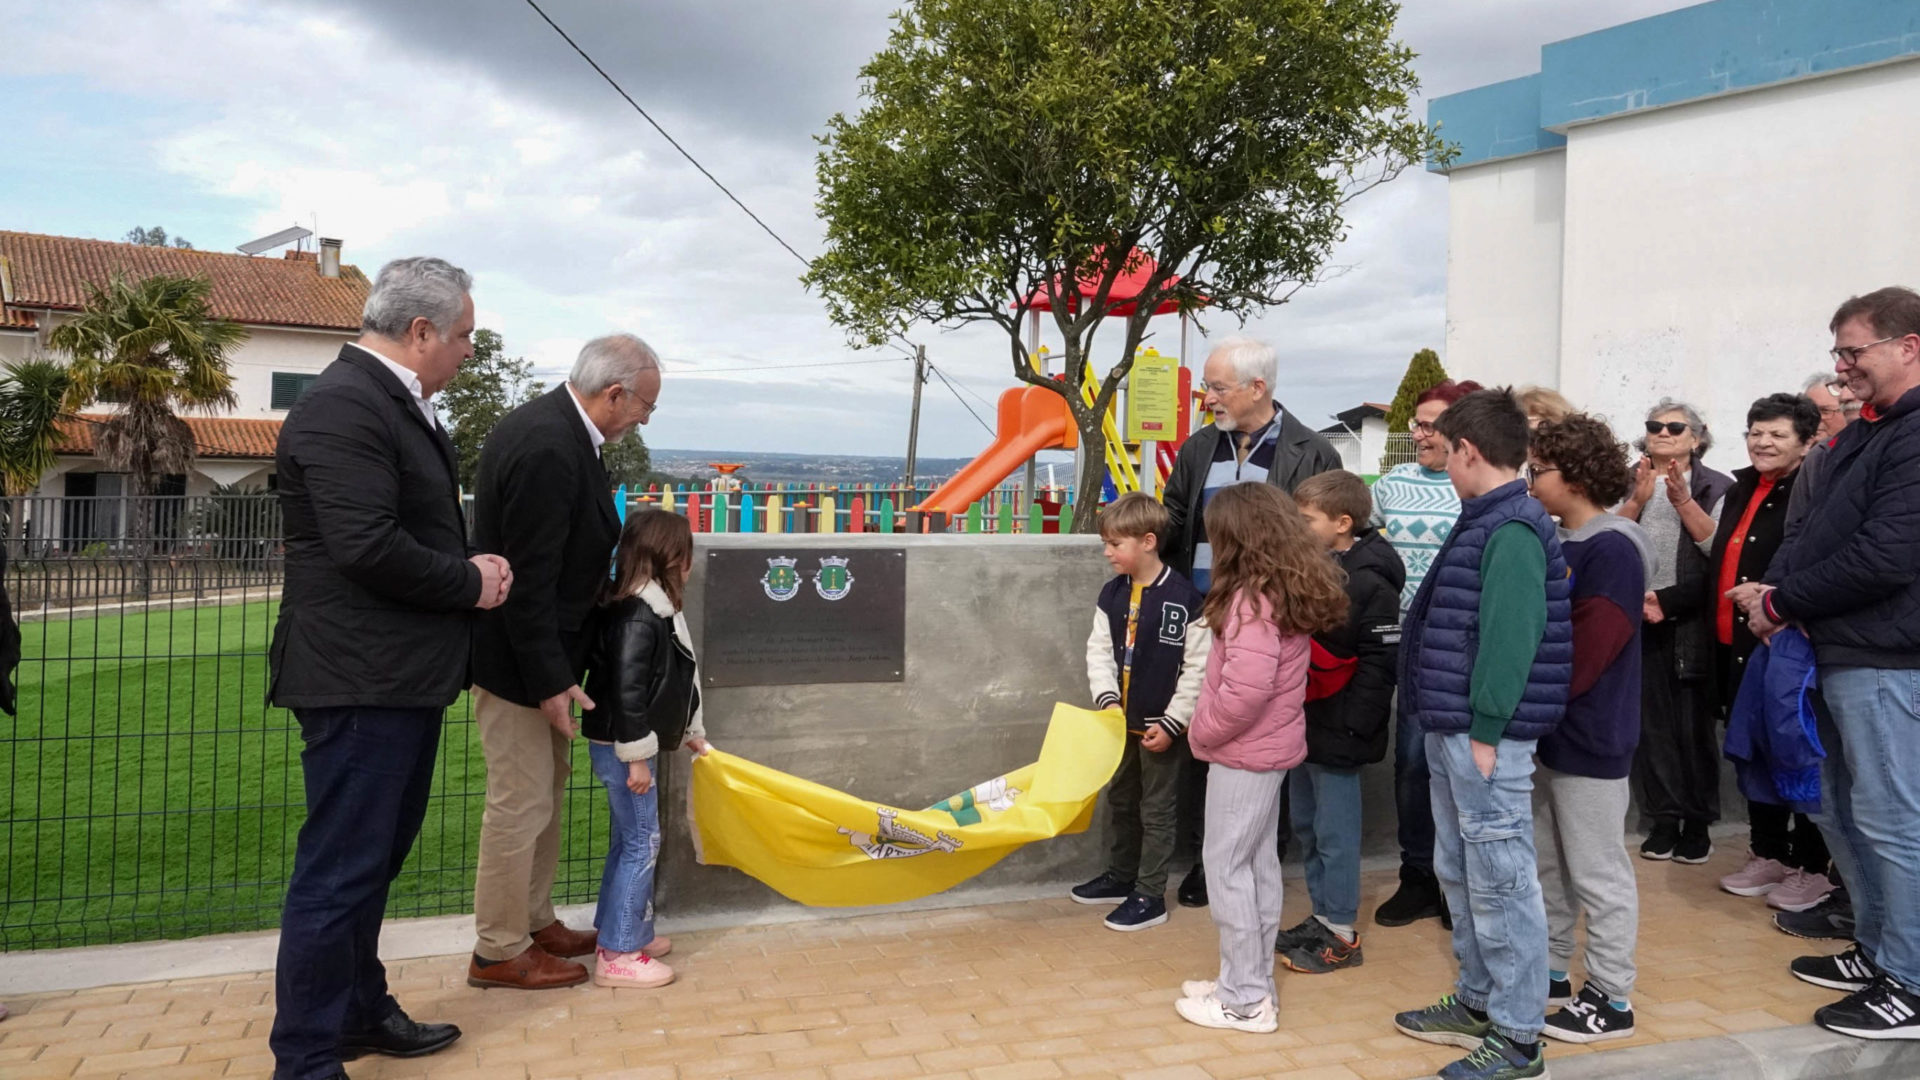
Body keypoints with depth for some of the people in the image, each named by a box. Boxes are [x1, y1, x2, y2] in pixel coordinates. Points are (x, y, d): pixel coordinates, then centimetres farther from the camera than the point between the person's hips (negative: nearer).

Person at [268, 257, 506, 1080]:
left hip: (401, 677, 11)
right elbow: (368, 547, -26)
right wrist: (470, 582, -13)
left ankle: (359, 1012, 36)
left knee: (373, 859, 21)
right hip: (361, 680, -11)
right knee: (339, 873, -2)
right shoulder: (344, 405, -18)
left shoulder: (396, 402, 14)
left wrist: (473, 568, 2)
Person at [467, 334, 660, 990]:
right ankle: (499, 952, 17)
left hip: (541, 650, 11)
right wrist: (550, 678, -22)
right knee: (521, 804, 2)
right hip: (517, 660, -11)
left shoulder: (553, 428, 7)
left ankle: (535, 920, 35)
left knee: (545, 790, 20)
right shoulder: (548, 449, -26)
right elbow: (528, 577, -26)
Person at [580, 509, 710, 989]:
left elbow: (671, 681, 20)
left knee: (628, 841, 18)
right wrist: (636, 757, -24)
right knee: (641, 842, -5)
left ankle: (623, 932, 29)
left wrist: (691, 730, 26)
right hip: (622, 749, -11)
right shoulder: (637, 617, -22)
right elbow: (626, 690, -26)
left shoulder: (656, 608, 11)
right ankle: (617, 954, 2)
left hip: (631, 747, 11)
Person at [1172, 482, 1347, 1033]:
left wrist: (1201, 731, -14)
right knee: (1259, 864, 16)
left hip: (1243, 753, -9)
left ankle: (1244, 1000, 9)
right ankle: (1254, 983, 27)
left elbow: (1245, 689, -29)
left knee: (1227, 868, 1)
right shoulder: (1290, 592, 6)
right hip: (1272, 747, 9)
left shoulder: (1253, 598, -22)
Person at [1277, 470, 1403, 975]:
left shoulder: (1369, 583, -17)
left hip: (1337, 733, -9)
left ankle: (1342, 934, 15)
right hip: (1302, 725, 9)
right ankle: (1321, 918, 31)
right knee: (1306, 826, 17)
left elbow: (1380, 662, -19)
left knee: (1335, 832, 2)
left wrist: (1352, 725, -20)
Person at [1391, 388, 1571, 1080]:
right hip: (1452, 730, 10)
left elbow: (1510, 637, -23)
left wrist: (1485, 731, -21)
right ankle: (1479, 1003, 32)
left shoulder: (1512, 530, -17)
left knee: (1501, 880, -1)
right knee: (1460, 873, 19)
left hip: (1484, 734, -10)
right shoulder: (1484, 522, 14)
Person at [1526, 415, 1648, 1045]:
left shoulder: (1612, 549, -16)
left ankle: (1611, 999, 13)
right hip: (1546, 732, 9)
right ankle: (1550, 974, 30)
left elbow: (1588, 650, -21)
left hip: (1589, 738, -9)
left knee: (1598, 871, 2)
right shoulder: (1556, 543, 11)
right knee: (1551, 864, 18)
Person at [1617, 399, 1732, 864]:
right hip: (1637, 618, 2)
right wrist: (1638, 500, -14)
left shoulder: (1716, 487, 4)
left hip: (1691, 623, -2)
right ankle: (1663, 818, 13)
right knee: (1651, 720, 4)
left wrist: (1683, 501, -16)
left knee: (1694, 721, 3)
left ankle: (1697, 822, 13)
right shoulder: (1627, 484, 10)